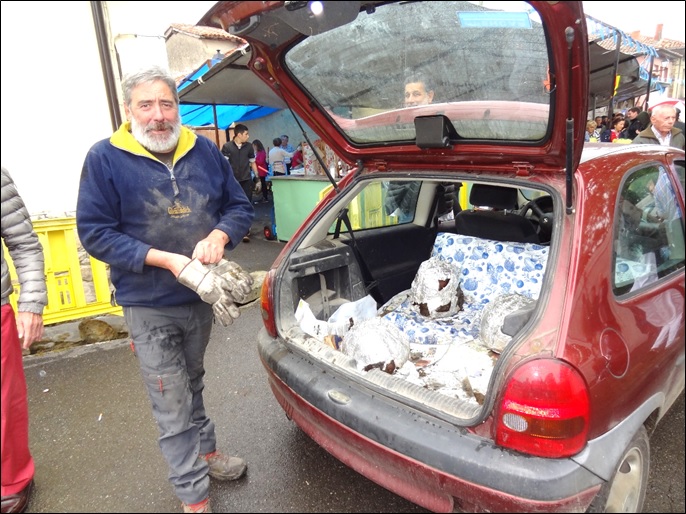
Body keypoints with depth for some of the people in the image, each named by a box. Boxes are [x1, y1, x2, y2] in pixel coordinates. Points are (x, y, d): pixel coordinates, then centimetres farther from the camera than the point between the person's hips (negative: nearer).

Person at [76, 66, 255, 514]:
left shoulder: (205, 151, -1)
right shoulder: (105, 158, -11)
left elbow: (240, 206, 3)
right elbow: (94, 232, -13)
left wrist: (218, 237, -19)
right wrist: (166, 260, -23)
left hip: (201, 295, 4)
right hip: (149, 307, -3)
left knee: (193, 384, 25)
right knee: (173, 406, 5)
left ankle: (206, 452, 47)